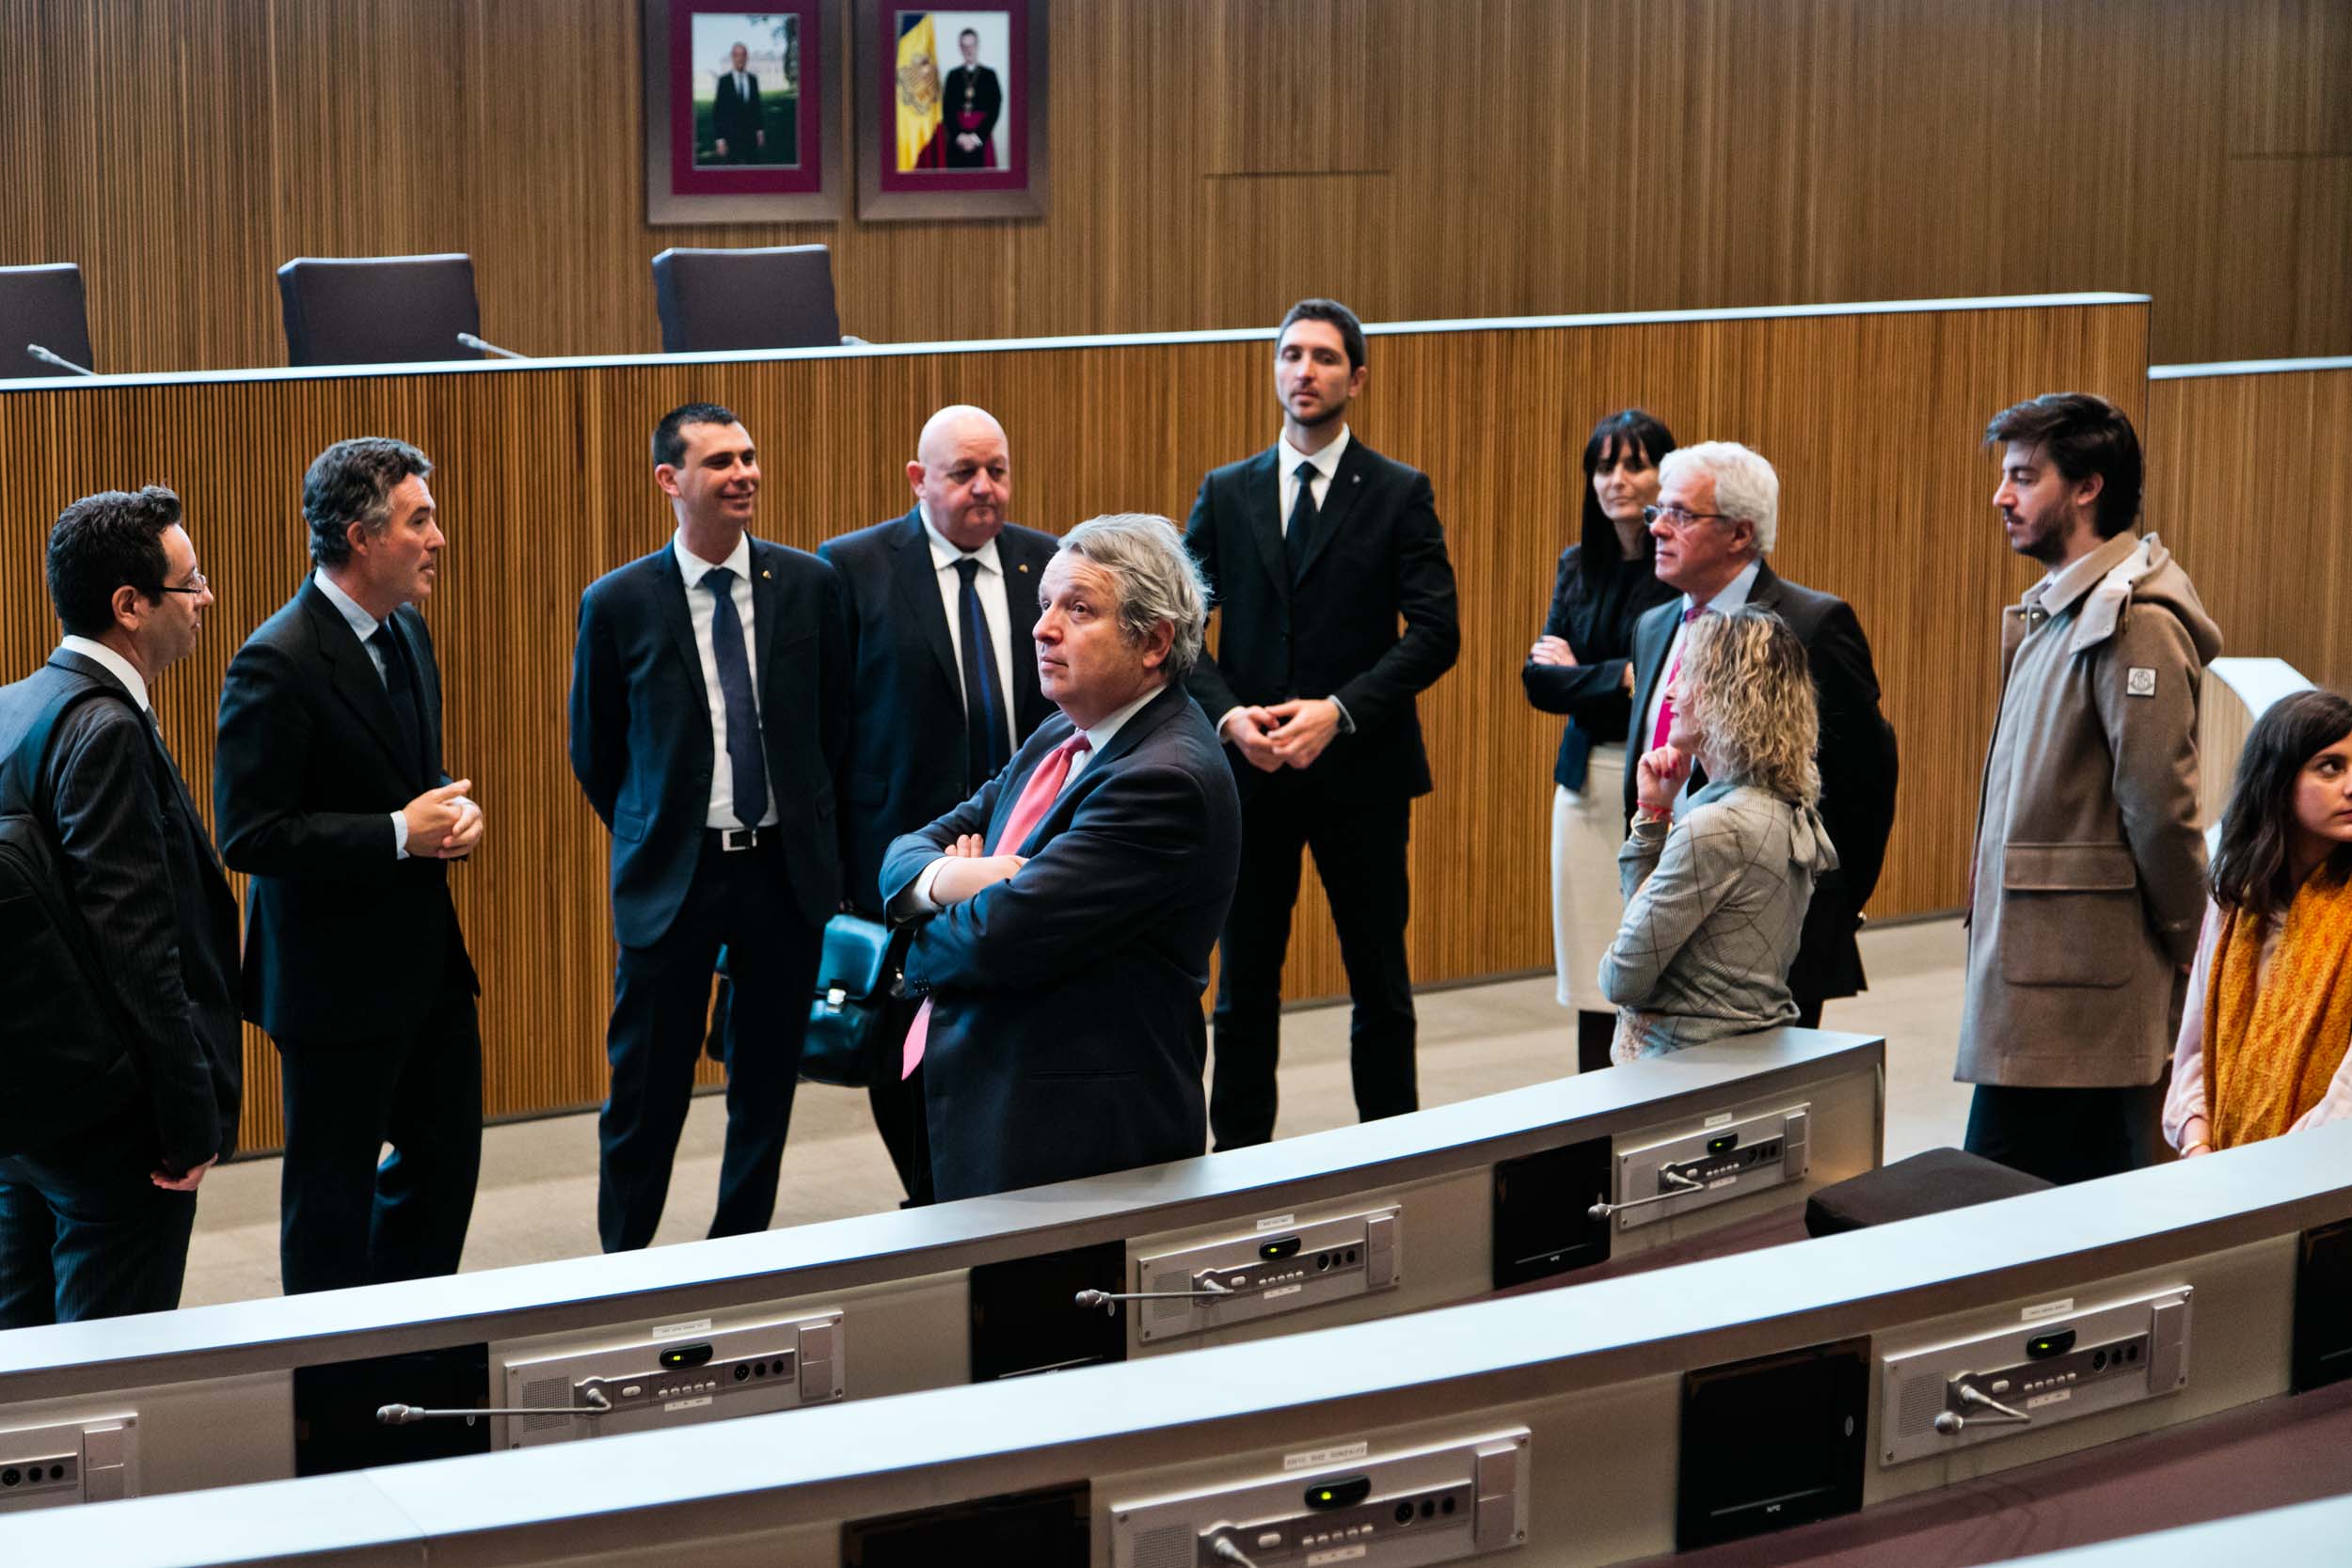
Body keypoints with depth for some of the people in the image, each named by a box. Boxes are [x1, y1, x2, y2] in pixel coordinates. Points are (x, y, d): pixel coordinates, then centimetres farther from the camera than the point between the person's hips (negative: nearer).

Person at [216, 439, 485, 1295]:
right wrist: (398, 835, -22)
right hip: (337, 973, -9)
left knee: (446, 1154, 17)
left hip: (426, 957, 9)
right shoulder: (277, 663, -20)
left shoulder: (408, 631, 7)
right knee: (332, 1189, 6)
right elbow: (250, 836, -22)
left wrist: (452, 810, 0)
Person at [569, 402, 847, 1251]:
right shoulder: (618, 603, -6)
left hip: (786, 867, 2)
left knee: (767, 1086, 12)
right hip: (673, 879, -2)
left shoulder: (809, 584, -1)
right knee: (647, 1095, 3)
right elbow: (594, 752, 5)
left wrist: (802, 825, 11)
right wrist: (653, 838, 8)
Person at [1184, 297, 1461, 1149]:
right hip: (1249, 769, 2)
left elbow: (1435, 632, -7)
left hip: (1360, 769, -2)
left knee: (1380, 987, 5)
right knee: (1244, 989, 6)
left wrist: (1337, 712, -17)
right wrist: (1229, 715, -12)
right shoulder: (1225, 494, 8)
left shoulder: (1400, 494, 1)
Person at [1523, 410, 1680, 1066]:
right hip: (1587, 784, 6)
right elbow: (1538, 679, 6)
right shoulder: (1578, 567, 12)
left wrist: (1579, 674, -7)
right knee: (1596, 989, 6)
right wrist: (1620, 678, -9)